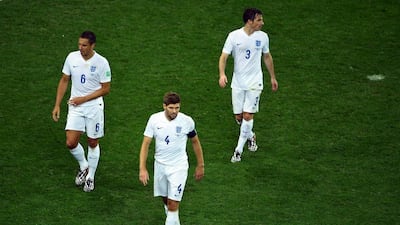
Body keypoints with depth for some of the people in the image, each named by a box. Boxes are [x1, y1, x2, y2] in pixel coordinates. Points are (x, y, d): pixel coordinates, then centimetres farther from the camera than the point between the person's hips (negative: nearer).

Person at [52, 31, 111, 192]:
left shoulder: (101, 63, -13)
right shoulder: (72, 58, -4)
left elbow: (105, 89, -8)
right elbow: (64, 81, 7)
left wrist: (83, 99, -15)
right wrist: (57, 105, 4)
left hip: (94, 107, -2)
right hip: (75, 107, 2)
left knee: (93, 143, 8)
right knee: (71, 142, -7)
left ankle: (90, 177, 27)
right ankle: (83, 167, 23)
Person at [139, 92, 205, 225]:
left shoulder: (187, 121, -13)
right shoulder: (155, 119, -11)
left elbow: (195, 142, 3)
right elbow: (146, 143, -5)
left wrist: (200, 165, 8)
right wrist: (142, 168, -11)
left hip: (178, 167, -3)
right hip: (160, 165, 3)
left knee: (173, 204, -10)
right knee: (166, 200, 18)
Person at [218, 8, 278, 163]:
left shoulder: (262, 37, -1)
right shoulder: (234, 36, -9)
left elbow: (267, 57, 14)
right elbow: (224, 56, -10)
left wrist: (272, 77, 20)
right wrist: (222, 74, -27)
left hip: (254, 82, 0)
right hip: (238, 82, 0)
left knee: (248, 115, -9)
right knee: (238, 117, 7)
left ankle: (239, 150, 0)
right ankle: (250, 136, 38)